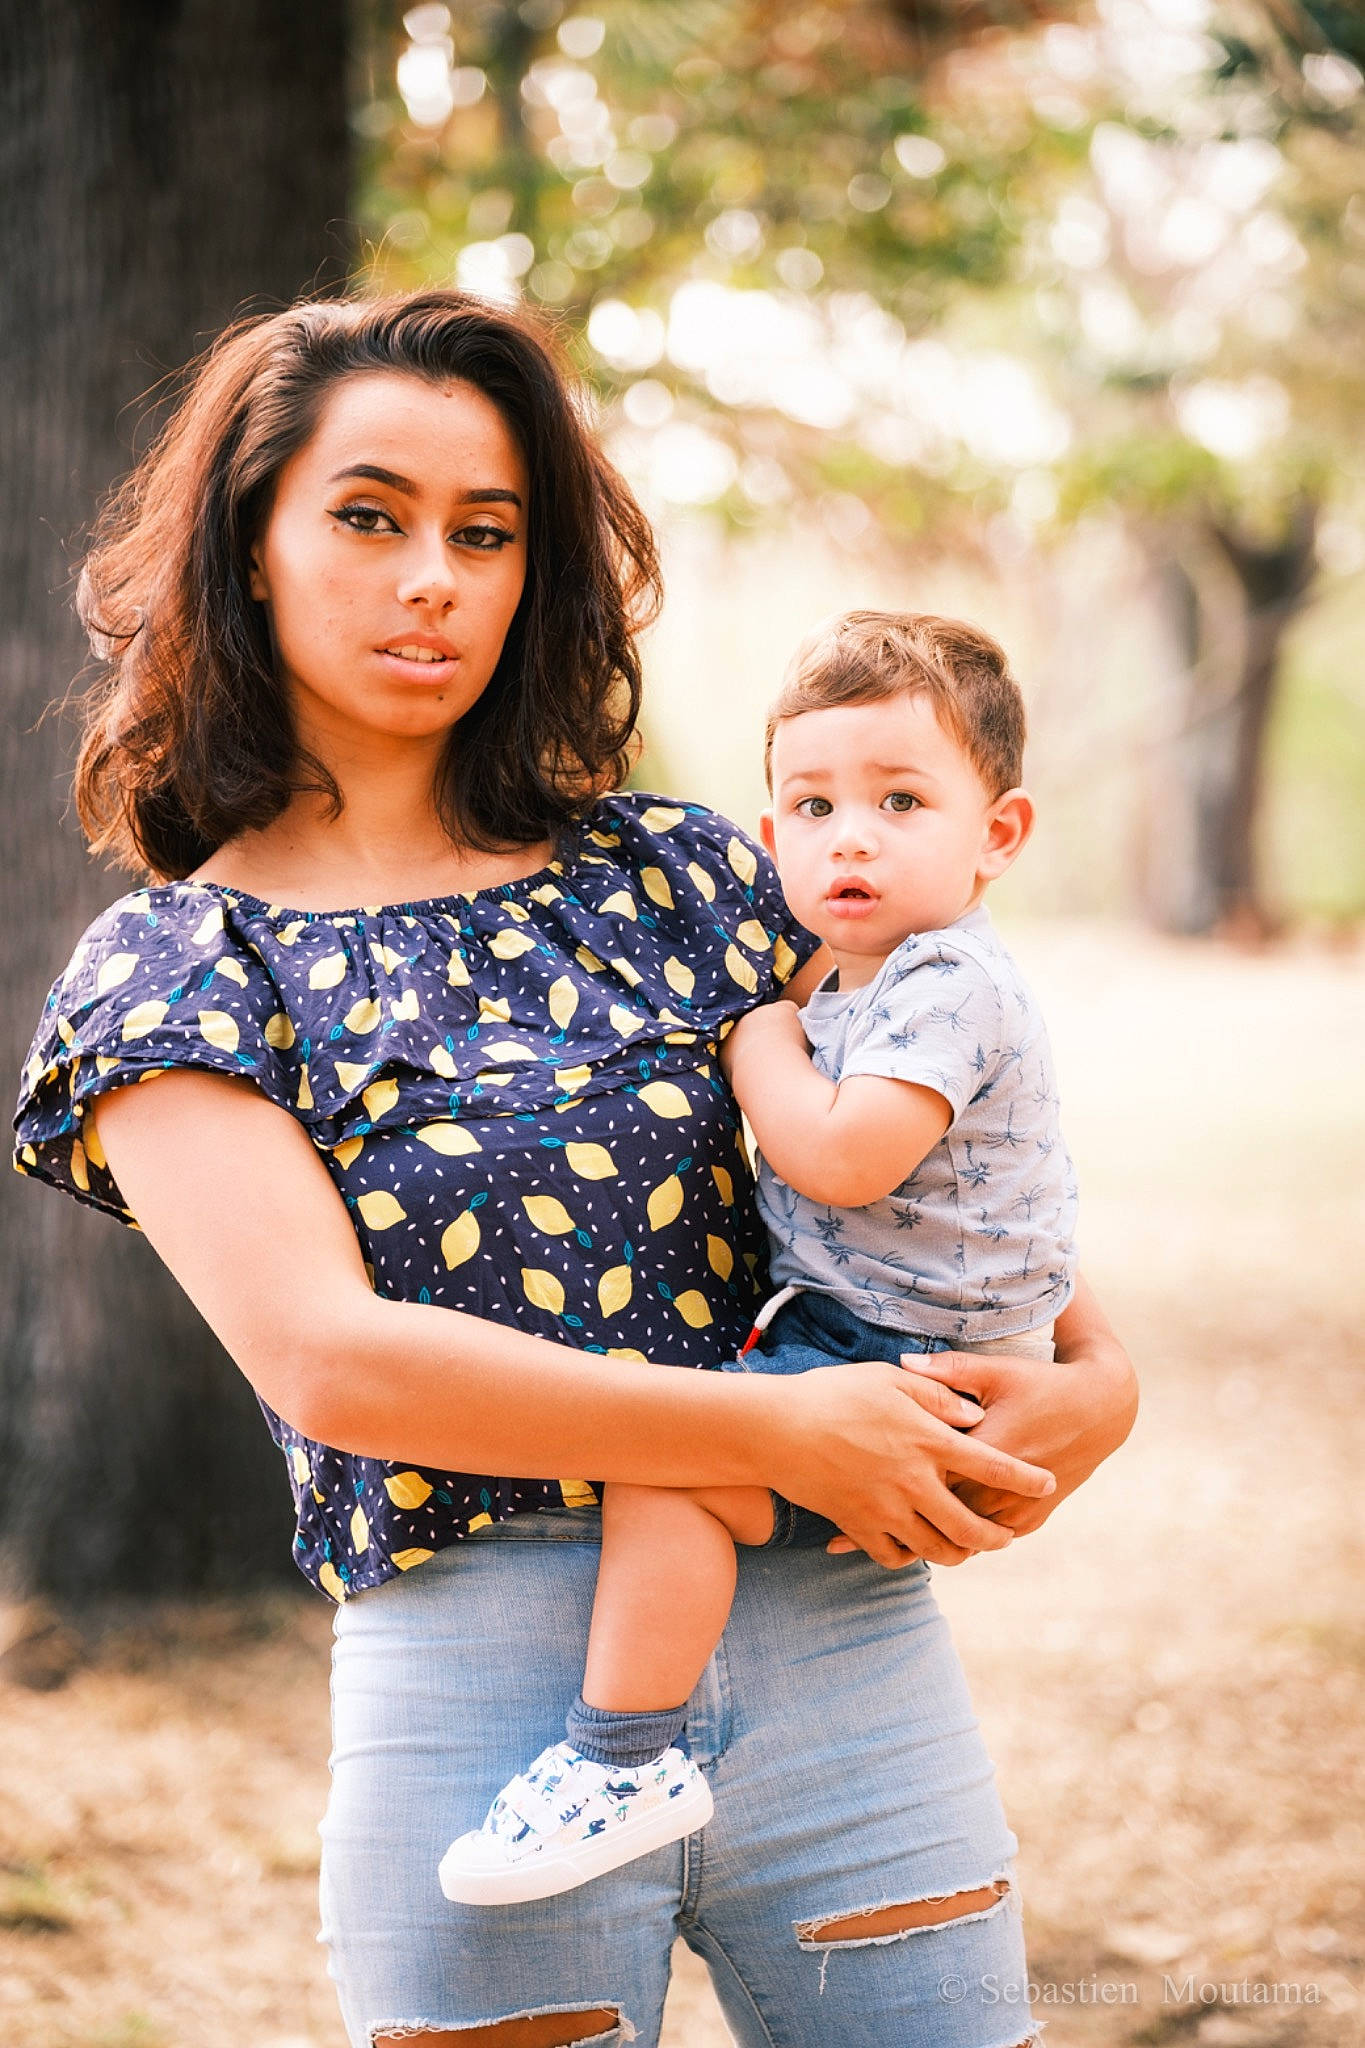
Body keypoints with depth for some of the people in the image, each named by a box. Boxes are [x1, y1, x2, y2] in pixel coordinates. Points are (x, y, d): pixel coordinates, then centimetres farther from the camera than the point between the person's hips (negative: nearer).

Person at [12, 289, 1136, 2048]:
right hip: (479, 1690, -3)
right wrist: (784, 1428, -17)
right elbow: (325, 1357, -13)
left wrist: (1093, 1375, -3)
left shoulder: (677, 876, 10)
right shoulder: (171, 970, 0)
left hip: (837, 1649, 3)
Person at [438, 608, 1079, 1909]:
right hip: (848, 1332, 11)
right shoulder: (852, 988, 14)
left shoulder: (948, 985, -17)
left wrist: (758, 1050, -13)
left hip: (914, 1365, -11)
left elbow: (844, 1157, -29)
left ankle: (623, 1759, -19)